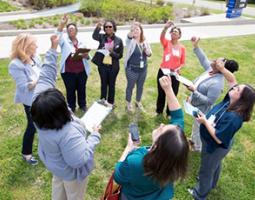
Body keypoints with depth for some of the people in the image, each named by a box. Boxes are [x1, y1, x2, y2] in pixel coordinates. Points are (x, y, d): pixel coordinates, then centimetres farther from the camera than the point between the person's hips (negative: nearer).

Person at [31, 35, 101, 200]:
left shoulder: (40, 99, -27)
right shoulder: (68, 134, -46)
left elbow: (46, 77, -20)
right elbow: (80, 159, -39)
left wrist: (53, 48, -21)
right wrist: (95, 136, -30)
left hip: (55, 163, 7)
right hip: (71, 171, -7)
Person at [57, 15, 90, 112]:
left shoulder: (81, 42, 9)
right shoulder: (64, 41, 1)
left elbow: (87, 56, 11)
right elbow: (58, 34, -21)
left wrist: (86, 55, -14)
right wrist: (61, 24, -38)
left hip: (82, 71, 2)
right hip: (68, 72, -2)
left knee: (82, 89, 14)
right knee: (70, 90, 9)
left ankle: (83, 105, 35)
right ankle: (71, 107, 28)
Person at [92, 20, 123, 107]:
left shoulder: (118, 40, -5)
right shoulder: (102, 37, 0)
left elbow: (120, 55, -6)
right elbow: (94, 36, -22)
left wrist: (112, 53, -23)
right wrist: (97, 28, -38)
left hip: (113, 66, -1)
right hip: (102, 65, 1)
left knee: (111, 84, 11)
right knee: (103, 84, 13)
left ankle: (110, 102, 26)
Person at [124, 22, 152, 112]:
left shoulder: (145, 41, 1)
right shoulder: (130, 41, -13)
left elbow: (149, 54, 9)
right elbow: (129, 37, -37)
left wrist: (148, 52, -16)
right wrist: (131, 31, -60)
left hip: (143, 69, 4)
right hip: (132, 69, -4)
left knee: (140, 86, 18)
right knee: (130, 86, 11)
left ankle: (138, 102, 40)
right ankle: (128, 103, 33)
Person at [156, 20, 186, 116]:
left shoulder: (182, 47, 1)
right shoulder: (167, 43, -4)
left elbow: (182, 62, 6)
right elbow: (162, 37, -28)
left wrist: (179, 68, -16)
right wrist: (165, 28, -48)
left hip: (174, 74, 1)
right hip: (163, 72, -1)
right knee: (161, 93, 13)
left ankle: (169, 113, 32)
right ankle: (159, 111, 35)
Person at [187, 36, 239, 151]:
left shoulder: (217, 83, -37)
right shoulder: (211, 69, -13)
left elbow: (209, 101, -34)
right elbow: (203, 59, 3)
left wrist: (194, 91, -37)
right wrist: (196, 46, -4)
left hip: (202, 109, -9)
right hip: (196, 105, 9)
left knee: (199, 127, 16)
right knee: (196, 124, 31)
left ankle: (198, 148, 42)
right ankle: (193, 140, 57)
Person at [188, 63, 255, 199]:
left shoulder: (233, 118, -41)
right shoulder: (231, 102, -18)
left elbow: (218, 139, -36)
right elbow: (233, 80, -6)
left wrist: (205, 121, -31)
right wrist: (222, 69, -21)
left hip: (215, 147, -8)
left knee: (206, 170, 18)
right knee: (215, 165, 34)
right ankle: (211, 183, 63)